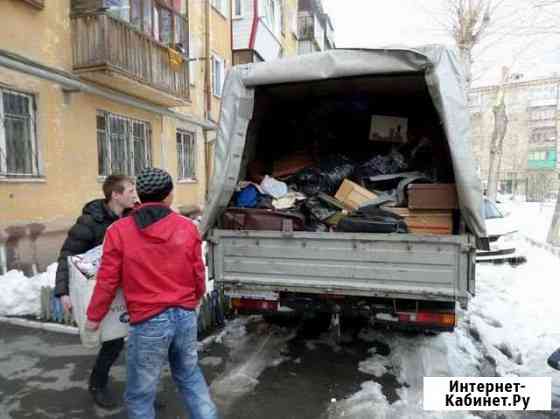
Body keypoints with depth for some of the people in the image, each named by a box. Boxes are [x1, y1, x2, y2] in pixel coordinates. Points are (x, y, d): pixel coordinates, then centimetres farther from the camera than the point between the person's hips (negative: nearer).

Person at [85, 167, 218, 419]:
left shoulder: (119, 231, -8)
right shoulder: (187, 227, -2)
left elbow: (107, 281, -4)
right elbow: (198, 274, 5)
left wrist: (94, 316, 13)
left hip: (149, 323, -3)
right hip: (186, 316, 3)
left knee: (139, 395, 16)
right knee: (189, 375, 26)